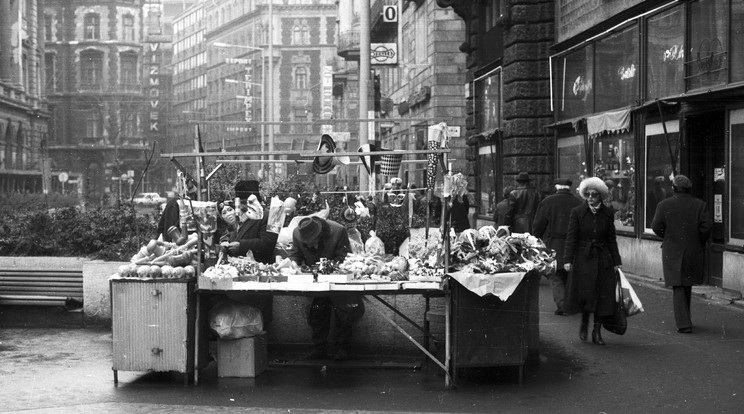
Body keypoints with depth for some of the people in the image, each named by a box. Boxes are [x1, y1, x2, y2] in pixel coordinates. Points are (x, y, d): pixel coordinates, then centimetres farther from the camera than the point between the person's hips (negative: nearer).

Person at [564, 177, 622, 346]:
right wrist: (567, 260, -12)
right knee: (584, 293, -6)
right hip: (583, 259, -2)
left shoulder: (607, 213, 5)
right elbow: (571, 238, -4)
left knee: (603, 295, 0)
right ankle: (584, 324, 21)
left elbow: (611, 239, 9)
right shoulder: (577, 212, -3)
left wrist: (616, 261, 6)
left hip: (603, 260, 2)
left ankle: (597, 331, 11)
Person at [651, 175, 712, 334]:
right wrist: (699, 241, 6)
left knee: (678, 288, 2)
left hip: (672, 252, -2)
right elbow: (706, 226, -10)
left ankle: (684, 324, -6)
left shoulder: (664, 205, -7)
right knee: (687, 285, 19)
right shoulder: (699, 205, -4)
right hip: (694, 252, 2)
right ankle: (684, 318, 29)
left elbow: (656, 226, -8)